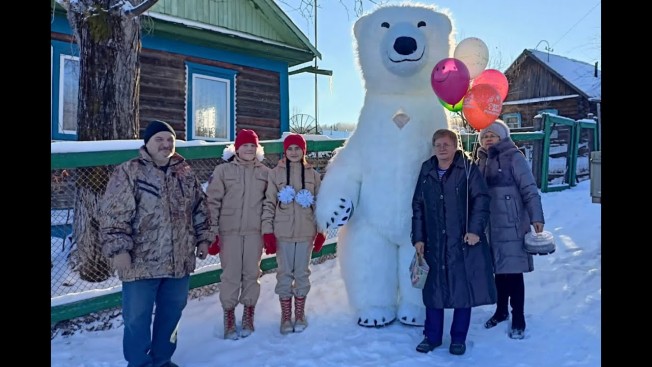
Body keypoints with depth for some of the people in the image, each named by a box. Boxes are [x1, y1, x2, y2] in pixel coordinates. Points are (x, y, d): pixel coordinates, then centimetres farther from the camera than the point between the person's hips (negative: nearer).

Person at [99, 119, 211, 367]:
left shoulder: (185, 173, 9)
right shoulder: (128, 172, -7)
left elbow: (200, 209, 15)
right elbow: (113, 214, -12)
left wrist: (203, 238, 11)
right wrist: (118, 248, -19)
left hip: (179, 261, 5)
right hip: (141, 262, -4)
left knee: (171, 315, 17)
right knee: (137, 319, 6)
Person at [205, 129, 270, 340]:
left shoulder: (265, 172, 6)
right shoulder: (223, 170, 0)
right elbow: (213, 202, -1)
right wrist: (213, 232, -6)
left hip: (254, 231, 2)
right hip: (229, 231, -2)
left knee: (252, 273, 8)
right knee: (231, 275, 1)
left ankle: (248, 317, 24)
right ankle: (229, 318, 17)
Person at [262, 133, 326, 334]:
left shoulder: (313, 174, 4)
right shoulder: (275, 173, -1)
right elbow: (269, 204, -1)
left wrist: (321, 232, 5)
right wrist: (268, 232, -6)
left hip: (306, 233, 1)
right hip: (283, 233, -1)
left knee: (302, 273, 9)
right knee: (285, 274, 6)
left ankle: (300, 315, 25)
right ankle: (286, 317, 19)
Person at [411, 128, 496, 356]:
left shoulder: (468, 168, -4)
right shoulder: (426, 171, 7)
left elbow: (481, 199, -7)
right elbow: (417, 206, 9)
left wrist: (475, 230, -16)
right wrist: (418, 238, 5)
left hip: (464, 242, -3)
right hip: (434, 243, 3)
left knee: (464, 290, 7)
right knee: (433, 290, 9)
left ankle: (458, 338, 24)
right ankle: (432, 336, 26)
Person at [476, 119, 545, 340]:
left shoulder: (513, 157, -6)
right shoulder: (482, 161, 12)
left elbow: (529, 189, -10)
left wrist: (536, 217, -17)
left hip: (512, 225, -5)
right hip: (491, 226, 5)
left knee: (513, 271, -1)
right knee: (499, 269, 15)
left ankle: (518, 319, 12)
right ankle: (501, 311, 30)